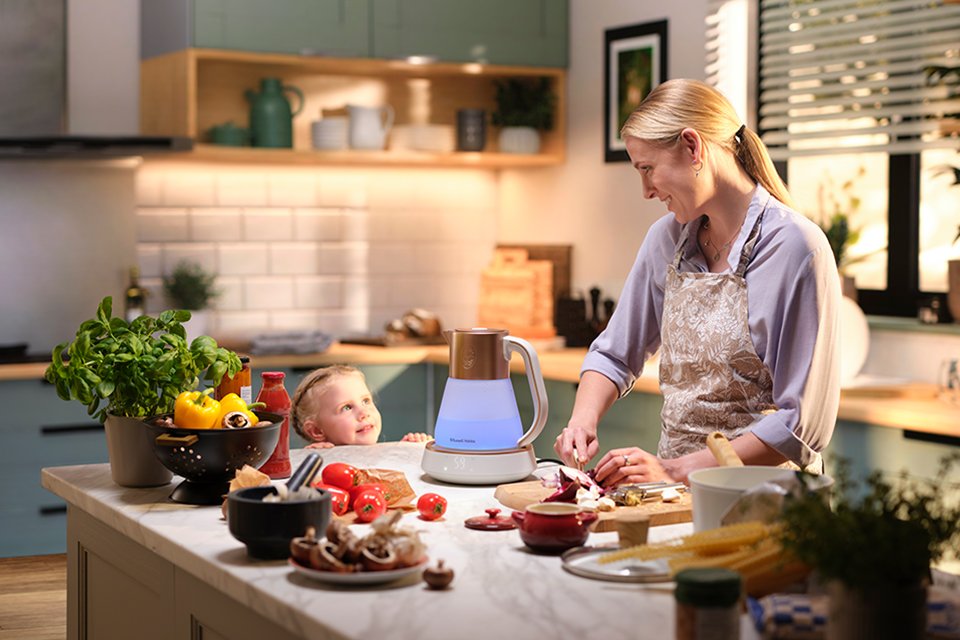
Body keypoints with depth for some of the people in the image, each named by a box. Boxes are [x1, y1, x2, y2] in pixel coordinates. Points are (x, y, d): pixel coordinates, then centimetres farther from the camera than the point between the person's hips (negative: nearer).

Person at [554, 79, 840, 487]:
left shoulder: (797, 249, -13)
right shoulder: (666, 239, 6)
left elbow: (803, 424, -15)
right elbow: (614, 355, 18)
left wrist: (680, 469, -18)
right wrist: (583, 422, -2)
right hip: (675, 497, 5)